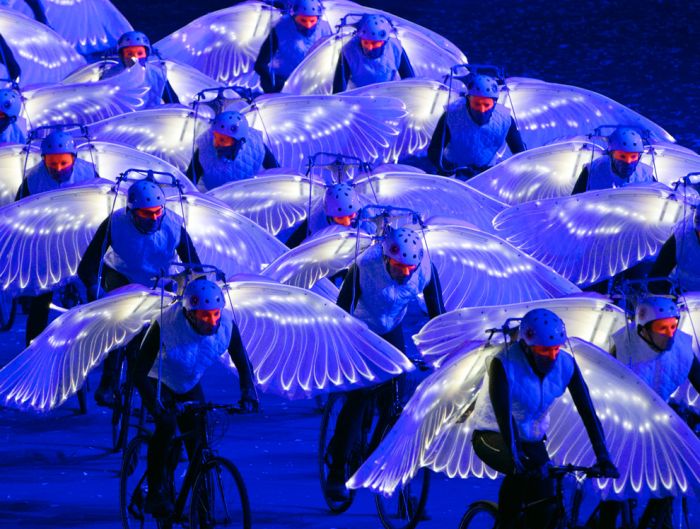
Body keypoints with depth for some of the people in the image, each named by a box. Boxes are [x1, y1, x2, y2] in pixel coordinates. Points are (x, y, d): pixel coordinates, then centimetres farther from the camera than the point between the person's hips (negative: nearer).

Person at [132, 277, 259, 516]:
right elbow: (139, 372, -36)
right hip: (159, 382, -4)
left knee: (199, 446, -6)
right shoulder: (166, 324, -37)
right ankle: (155, 492, -17)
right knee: (167, 424, -29)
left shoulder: (226, 324, -26)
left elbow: (243, 364, -15)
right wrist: (154, 403, -50)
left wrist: (248, 393, -34)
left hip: (189, 387, 4)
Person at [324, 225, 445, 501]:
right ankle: (336, 475, -8)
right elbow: (343, 310, -31)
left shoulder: (425, 269, -25)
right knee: (357, 399, -13)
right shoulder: (364, 266, -34)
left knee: (394, 400, -6)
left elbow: (437, 312, -17)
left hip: (392, 332, 3)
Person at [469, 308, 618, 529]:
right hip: (493, 438, -5)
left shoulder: (565, 364, -14)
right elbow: (503, 413, -38)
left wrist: (603, 458, -25)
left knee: (543, 510, -8)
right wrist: (515, 457, -48)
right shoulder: (503, 364, -28)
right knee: (523, 469, -35)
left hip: (531, 439, 5)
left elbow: (587, 411, -16)